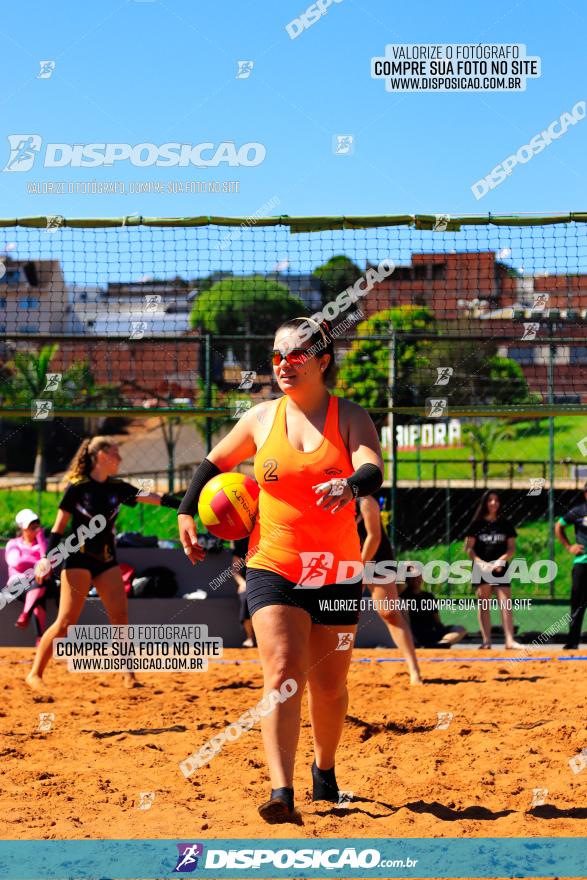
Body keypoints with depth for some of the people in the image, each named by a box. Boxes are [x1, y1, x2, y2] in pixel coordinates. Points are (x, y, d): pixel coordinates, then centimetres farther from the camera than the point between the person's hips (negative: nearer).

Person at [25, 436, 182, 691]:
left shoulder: (117, 487, 7)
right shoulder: (77, 487, -7)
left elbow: (147, 497, -2)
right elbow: (59, 525, -5)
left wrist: (182, 504, -13)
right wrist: (47, 556, -12)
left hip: (107, 560, 6)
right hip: (78, 558, -6)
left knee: (120, 617, -3)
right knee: (66, 621, -10)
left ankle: (128, 673, 4)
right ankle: (35, 673, -3)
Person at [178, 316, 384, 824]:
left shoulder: (350, 417, -2)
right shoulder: (261, 419, 4)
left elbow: (373, 471, -20)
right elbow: (215, 463, 19)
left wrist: (349, 485, -43)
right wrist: (187, 513, 6)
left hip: (337, 573, 0)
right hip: (273, 568, 0)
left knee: (329, 685, 11)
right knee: (284, 673, -17)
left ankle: (324, 772, 37)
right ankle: (282, 794, -24)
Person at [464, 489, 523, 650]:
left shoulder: (505, 524, 8)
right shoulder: (477, 524, 3)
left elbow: (512, 548, 6)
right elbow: (468, 548, 0)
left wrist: (500, 560, -11)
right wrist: (480, 562, -15)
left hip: (500, 568, 1)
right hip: (481, 569, -1)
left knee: (506, 604, -7)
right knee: (483, 604, 1)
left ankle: (510, 640, -10)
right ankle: (486, 641, 3)